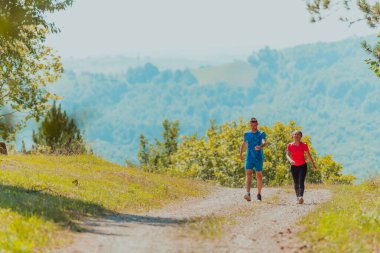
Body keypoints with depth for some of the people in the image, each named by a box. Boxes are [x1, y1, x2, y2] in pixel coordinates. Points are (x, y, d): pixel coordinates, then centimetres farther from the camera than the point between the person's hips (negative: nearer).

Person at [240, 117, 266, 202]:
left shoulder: (261, 134, 0)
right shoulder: (247, 134, 12)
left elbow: (264, 143, -19)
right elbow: (244, 144, 26)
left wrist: (260, 147, -40)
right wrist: (241, 154, 28)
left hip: (259, 158, -2)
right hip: (249, 158, 2)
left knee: (259, 176, 4)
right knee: (248, 174, -14)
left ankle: (259, 194, 18)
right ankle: (248, 194, -28)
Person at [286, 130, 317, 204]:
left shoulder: (304, 145, -4)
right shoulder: (290, 145, -2)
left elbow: (308, 155, 4)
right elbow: (287, 155, -11)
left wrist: (313, 165, 11)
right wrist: (290, 160, -33)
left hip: (303, 166, -2)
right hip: (294, 166, 2)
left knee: (301, 182, -17)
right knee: (296, 183, 9)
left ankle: (301, 197, -31)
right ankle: (298, 198, 22)